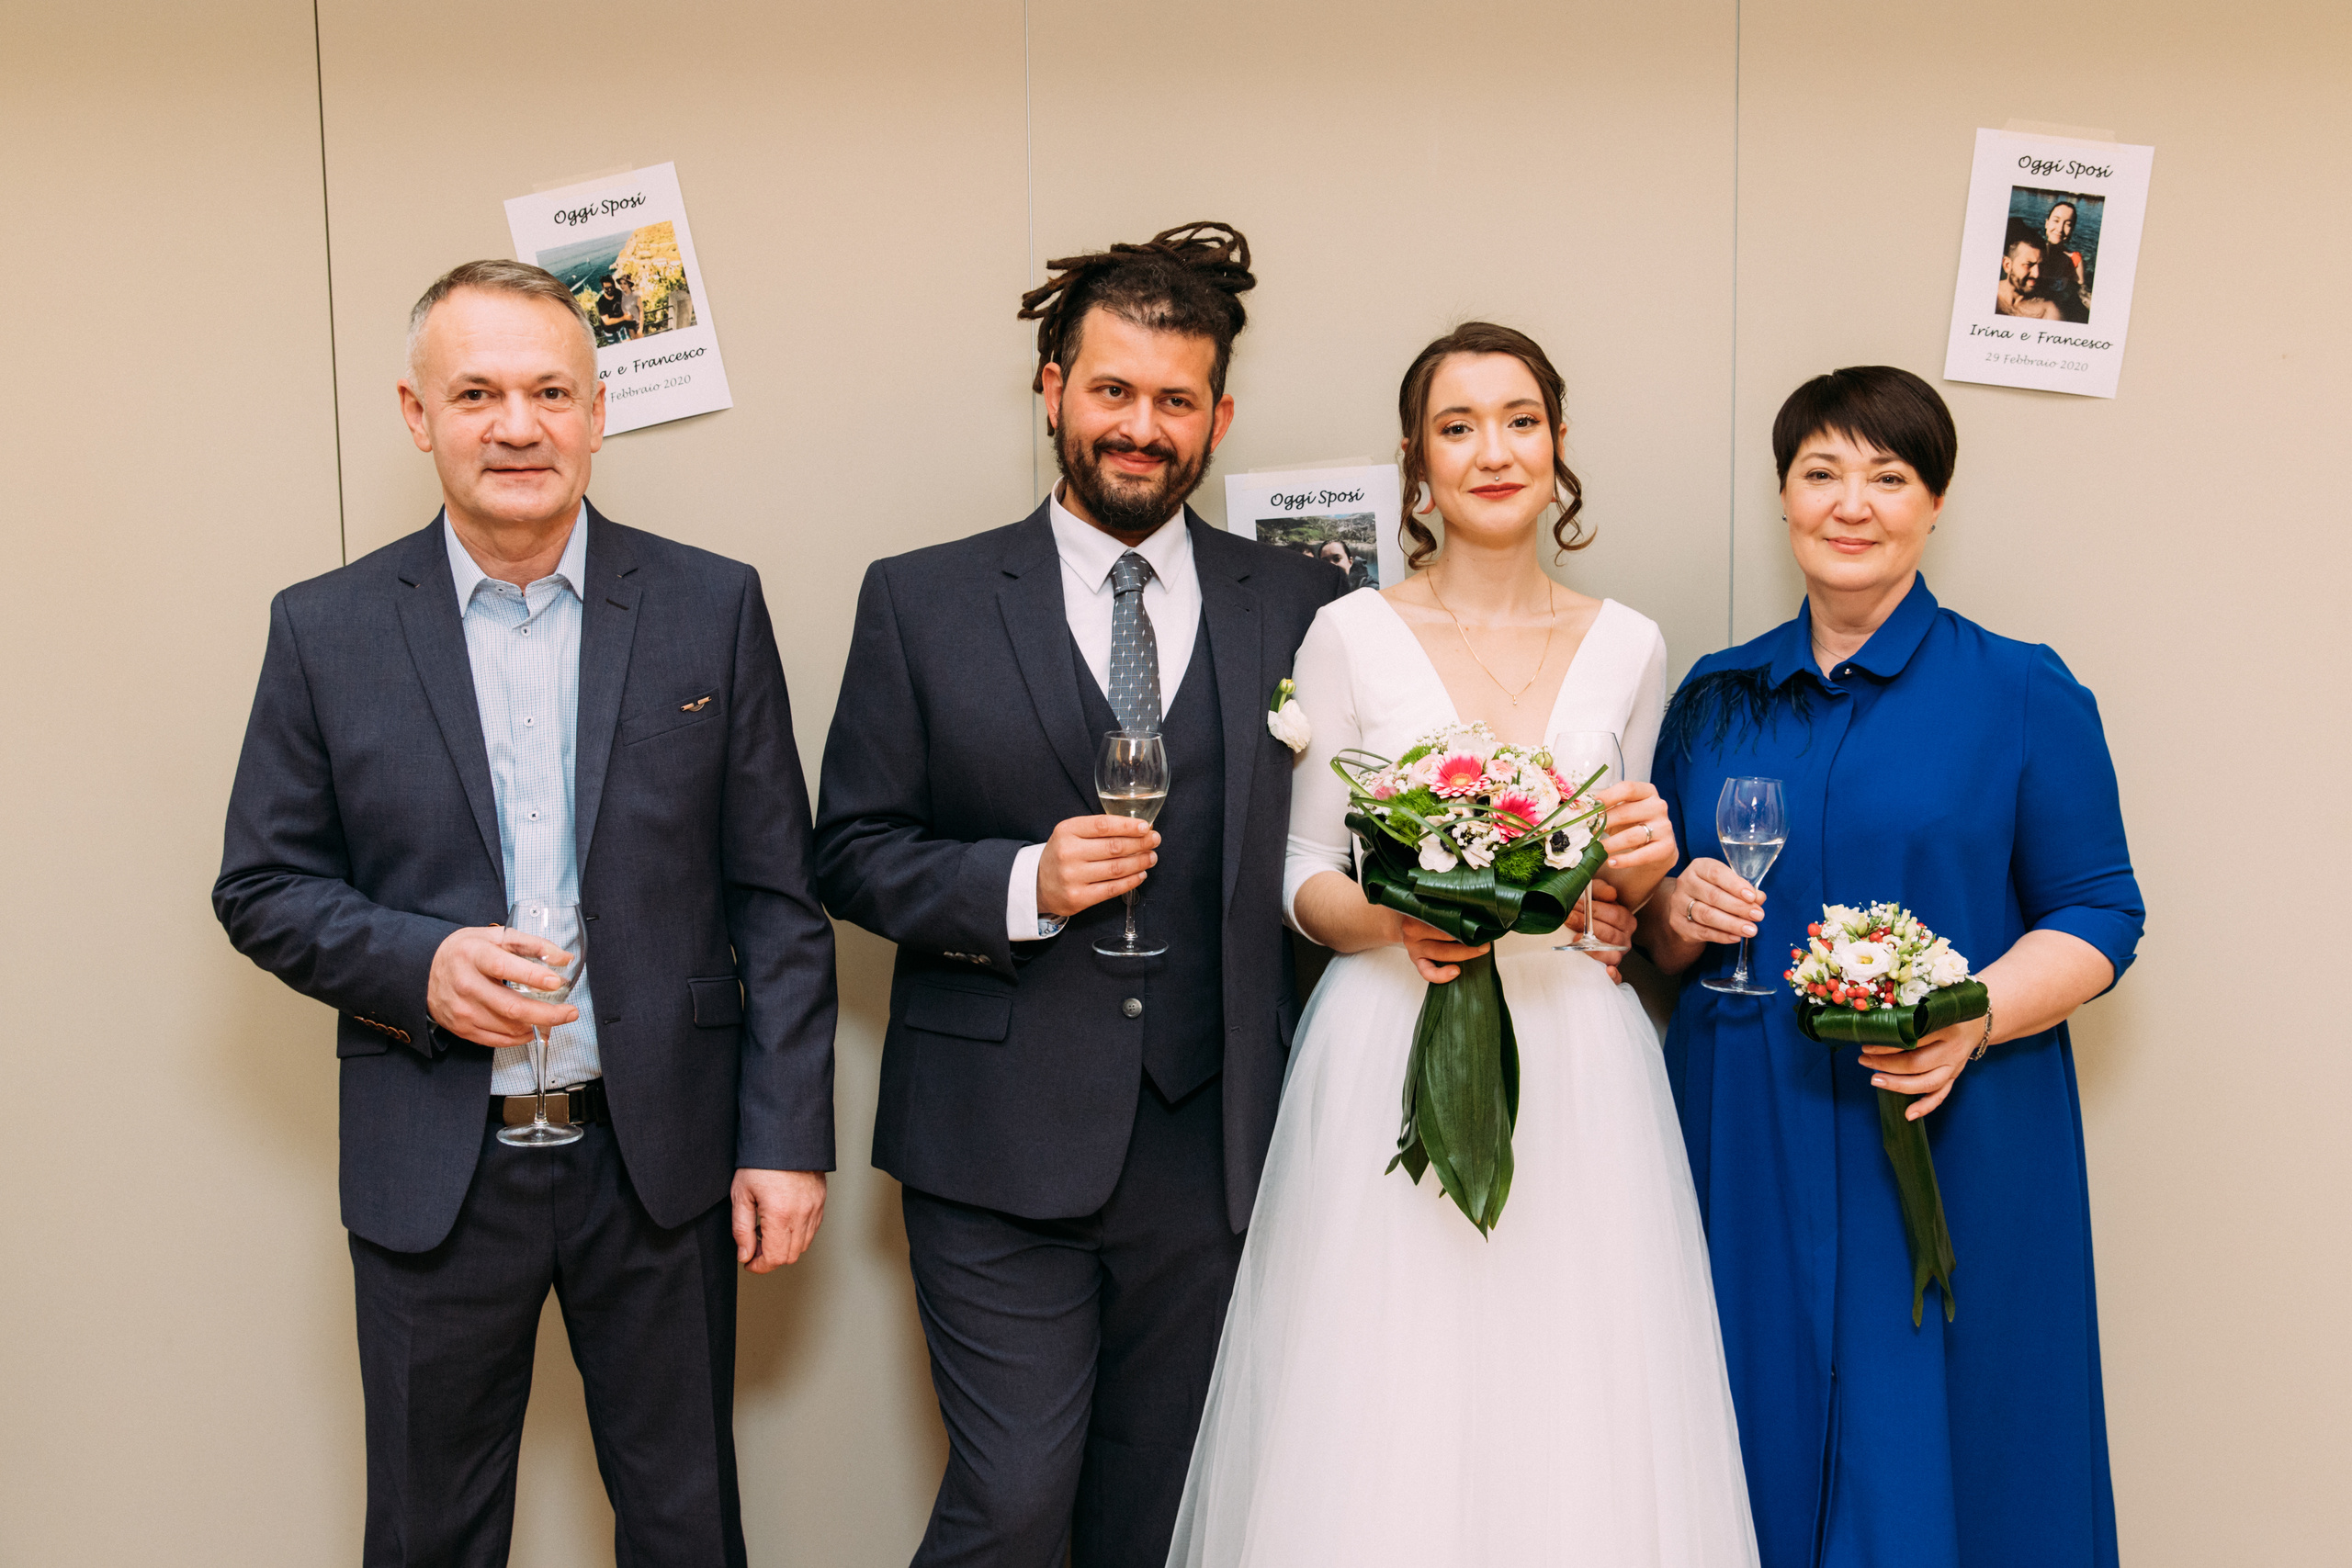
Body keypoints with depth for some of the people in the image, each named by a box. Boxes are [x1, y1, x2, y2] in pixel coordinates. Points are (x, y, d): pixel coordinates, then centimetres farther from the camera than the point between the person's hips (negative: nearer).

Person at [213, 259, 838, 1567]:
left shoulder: (712, 609, -2)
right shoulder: (326, 630, -1)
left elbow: (777, 901, -1)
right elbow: (262, 886, 3)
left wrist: (788, 1139, -5)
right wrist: (419, 963, -16)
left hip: (661, 1156, 0)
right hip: (433, 1170, 1)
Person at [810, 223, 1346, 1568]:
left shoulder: (1300, 608, 5)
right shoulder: (921, 602, 1)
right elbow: (855, 851, 1)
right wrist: (1025, 884, -16)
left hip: (1212, 1142, 2)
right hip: (1001, 1144, -2)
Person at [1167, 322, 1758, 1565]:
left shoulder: (1627, 647, 8)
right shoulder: (1352, 636, 1)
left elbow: (1636, 901, 14)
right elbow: (1301, 876, 3)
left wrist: (1637, 877, -8)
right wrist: (1387, 920, -17)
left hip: (1576, 1073, 2)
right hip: (1391, 1067, -2)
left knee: (1574, 1419, 3)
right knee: (1382, 1429, 0)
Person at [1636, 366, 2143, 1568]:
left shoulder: (2025, 694, -1)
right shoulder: (1715, 699, 9)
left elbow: (2098, 915, -2)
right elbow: (1658, 939, 15)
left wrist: (1977, 1015, -19)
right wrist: (1683, 912, -8)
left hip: (1945, 1142, -3)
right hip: (1742, 1151, 3)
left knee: (1920, 1461, 4)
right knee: (1752, 1442, 9)